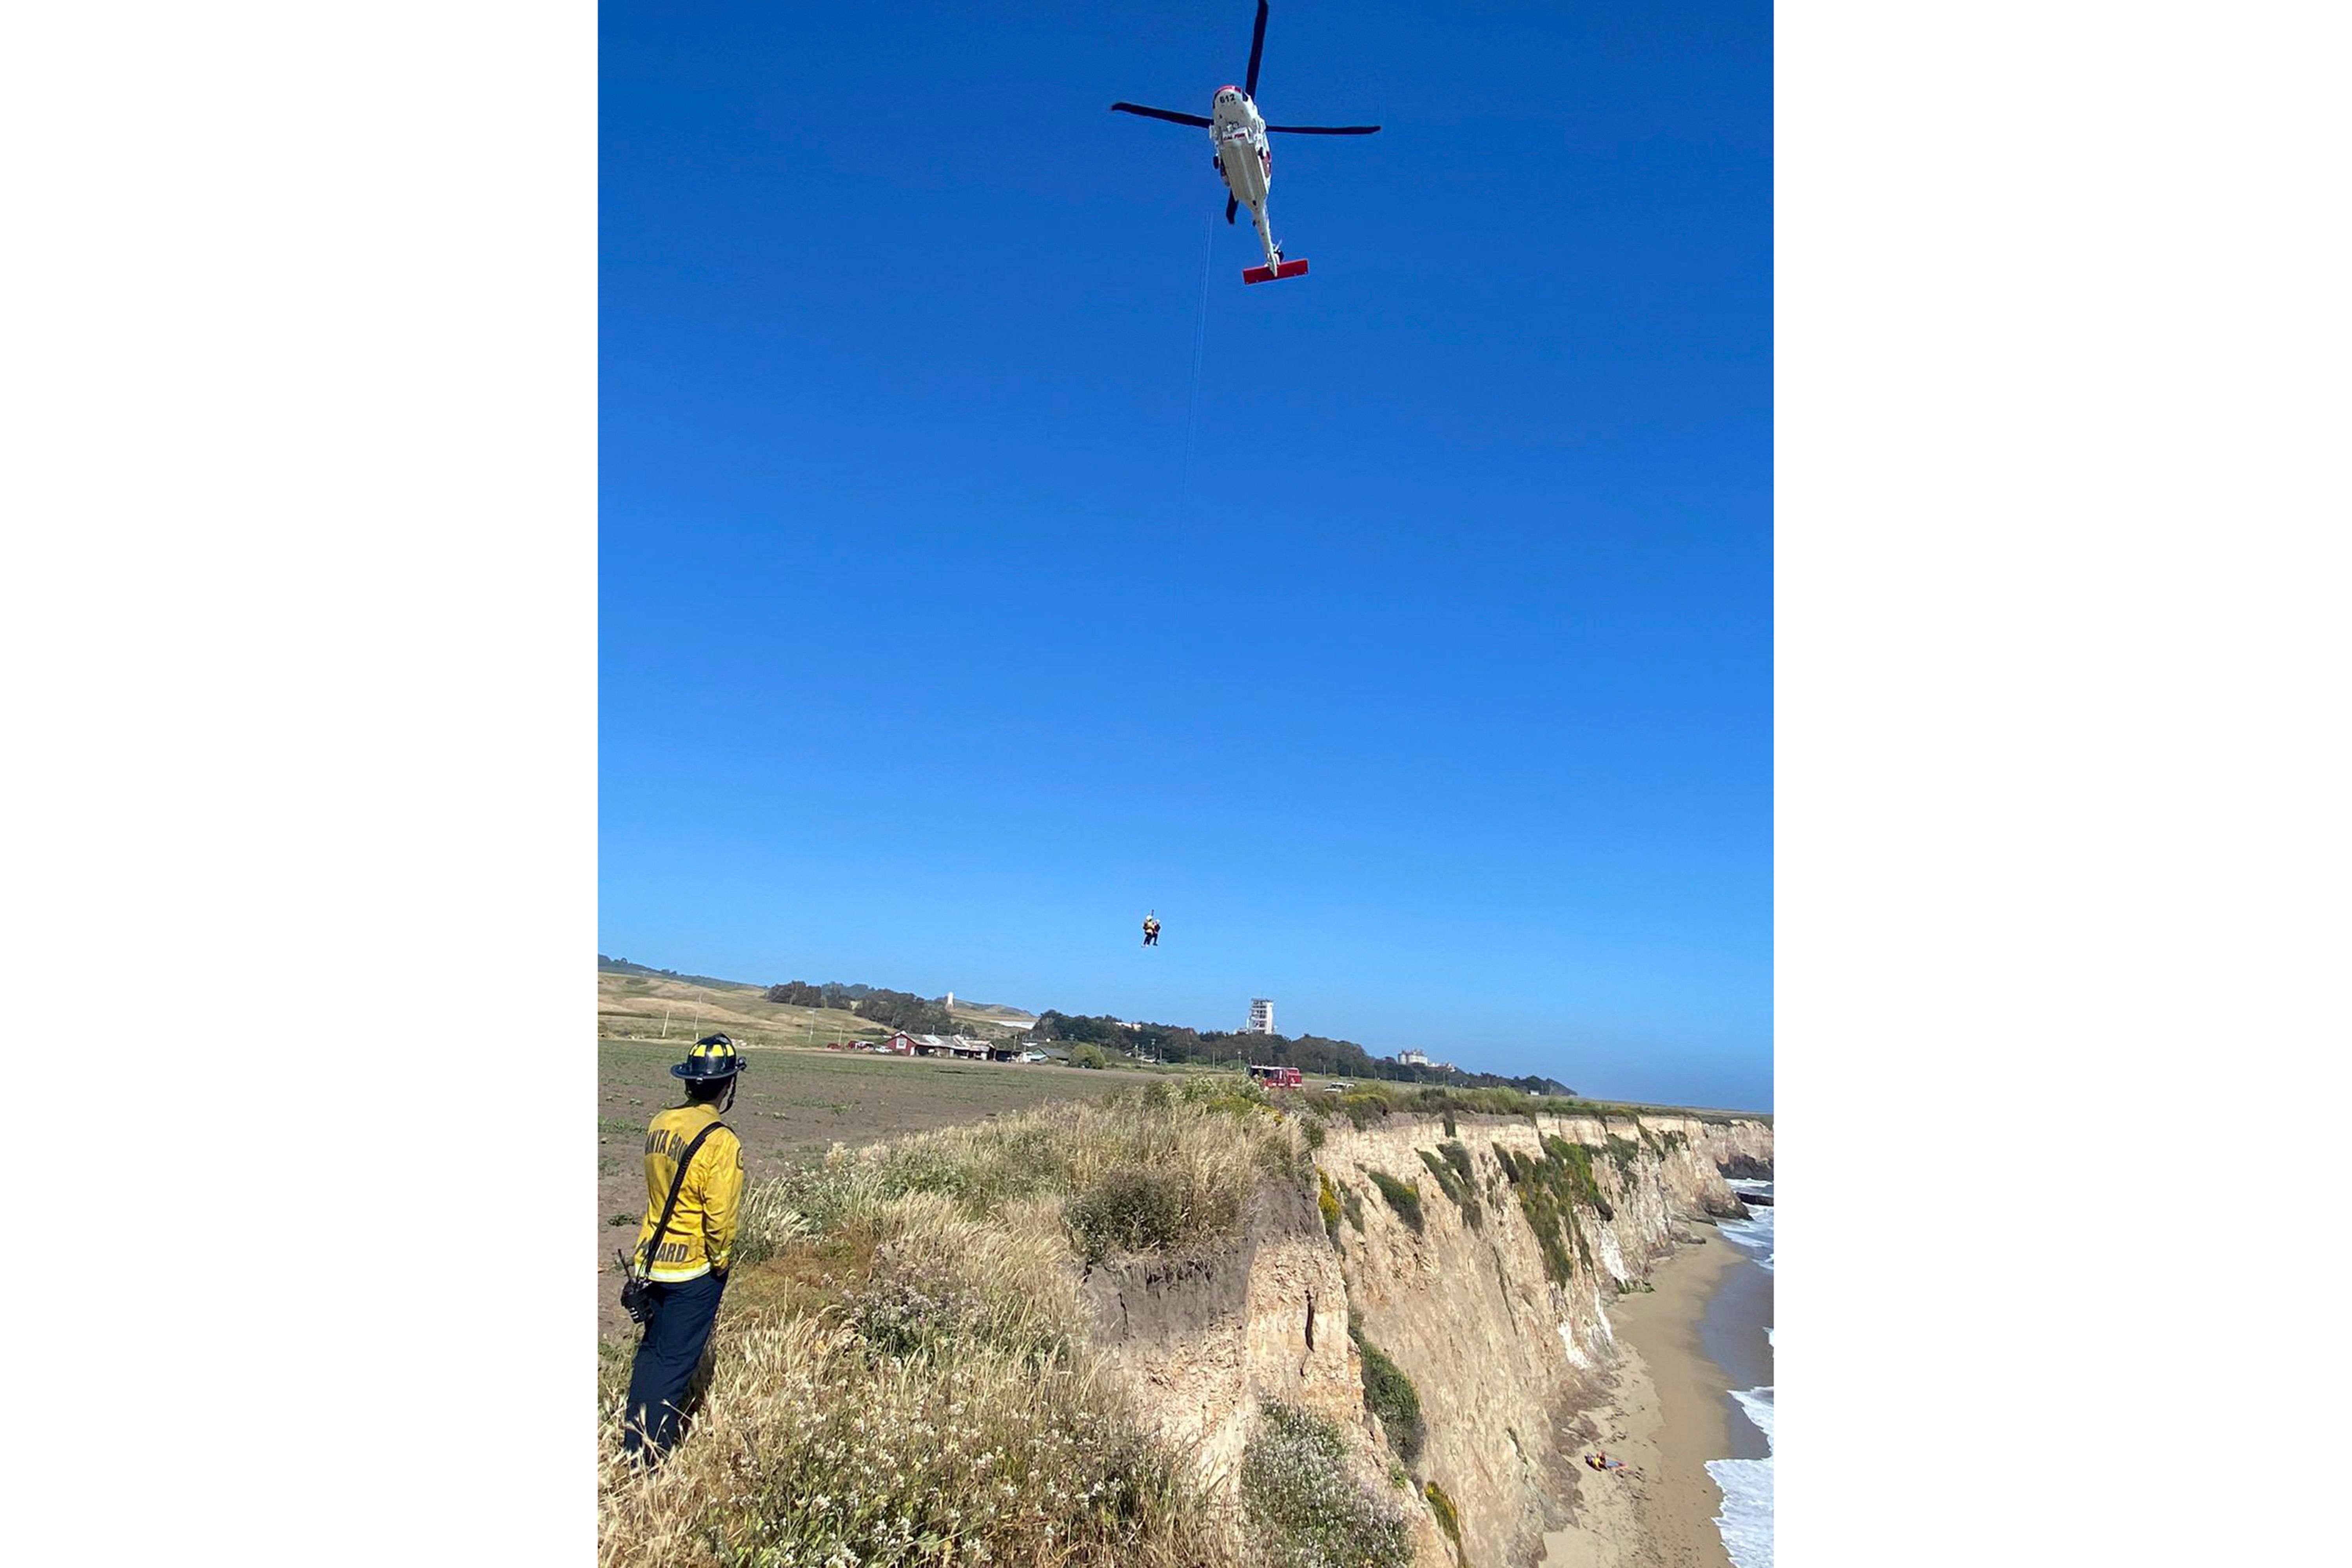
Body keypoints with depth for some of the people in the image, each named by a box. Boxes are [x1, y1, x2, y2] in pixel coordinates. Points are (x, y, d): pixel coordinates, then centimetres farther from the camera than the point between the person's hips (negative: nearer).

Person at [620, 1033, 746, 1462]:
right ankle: (647, 1458, 12)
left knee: (651, 1349, 23)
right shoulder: (721, 1142, -23)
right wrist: (720, 1263, -5)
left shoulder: (659, 1123, -2)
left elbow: (658, 1186, 9)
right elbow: (721, 1218, -21)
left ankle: (632, 1440, 35)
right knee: (675, 1362, 6)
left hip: (653, 1259, 7)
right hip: (694, 1269, -7)